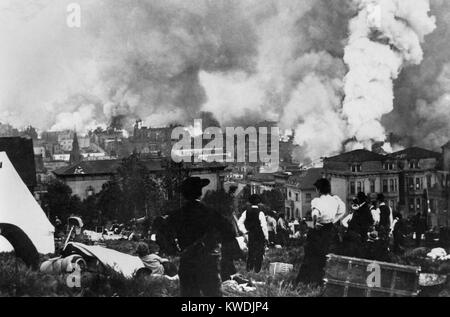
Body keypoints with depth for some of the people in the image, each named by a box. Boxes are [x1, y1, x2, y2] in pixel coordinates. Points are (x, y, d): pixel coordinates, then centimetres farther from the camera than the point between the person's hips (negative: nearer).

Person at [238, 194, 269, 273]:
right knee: (259, 253, 7)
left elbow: (240, 223, -3)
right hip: (259, 236, -4)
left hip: (250, 235, 4)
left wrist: (245, 231, 4)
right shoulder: (260, 213, -16)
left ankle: (249, 268, 18)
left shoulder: (246, 212, -3)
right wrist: (266, 236, -6)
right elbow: (264, 226, -15)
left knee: (251, 251, 18)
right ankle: (257, 269, 8)